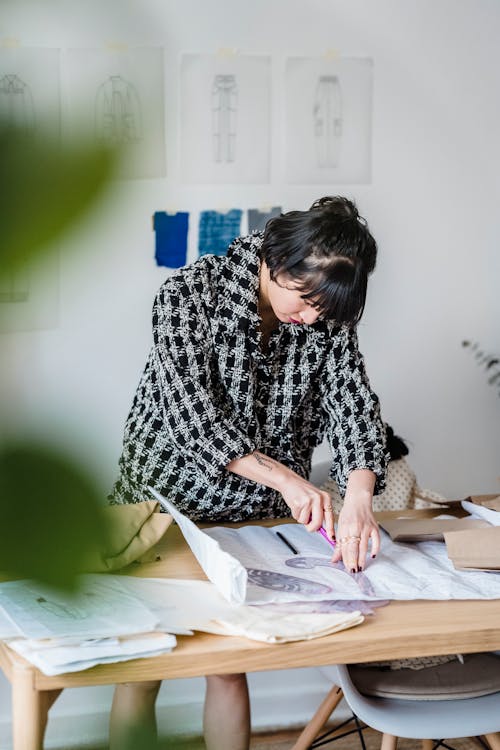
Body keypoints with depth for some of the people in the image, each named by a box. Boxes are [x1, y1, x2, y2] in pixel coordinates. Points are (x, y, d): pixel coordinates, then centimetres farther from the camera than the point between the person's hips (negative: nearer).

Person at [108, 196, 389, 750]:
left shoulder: (327, 316, -7)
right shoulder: (192, 292, -21)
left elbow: (354, 403, -15)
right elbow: (190, 410, -28)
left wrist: (359, 499, -34)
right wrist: (283, 476, -36)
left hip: (253, 516, 3)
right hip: (167, 502, -3)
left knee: (230, 664, 11)